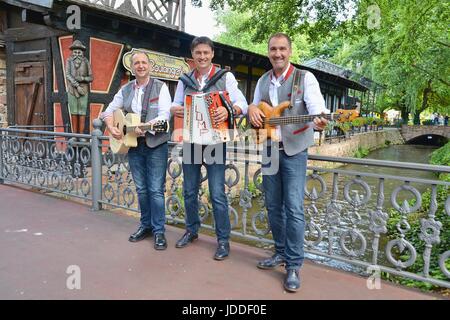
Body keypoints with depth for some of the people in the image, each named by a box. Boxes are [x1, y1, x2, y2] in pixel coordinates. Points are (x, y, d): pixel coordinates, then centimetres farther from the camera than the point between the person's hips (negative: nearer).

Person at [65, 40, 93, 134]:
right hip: (72, 90, 0)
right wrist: (77, 86, -17)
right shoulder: (69, 61, 3)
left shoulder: (86, 62, 3)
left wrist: (82, 78, -17)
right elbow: (67, 75, -7)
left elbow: (91, 78, 2)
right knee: (74, 112, 2)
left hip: (83, 90, 0)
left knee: (82, 113, -3)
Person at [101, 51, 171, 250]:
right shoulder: (125, 90, 11)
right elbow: (109, 110, 16)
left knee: (156, 190, -3)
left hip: (156, 145, -5)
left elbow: (165, 114, -14)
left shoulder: (160, 87, -3)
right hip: (133, 145, 5)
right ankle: (145, 225, 27)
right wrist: (111, 128, -3)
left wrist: (146, 126, -27)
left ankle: (159, 231, 9)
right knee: (141, 189, 12)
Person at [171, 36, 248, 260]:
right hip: (190, 140, 4)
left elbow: (243, 105, -7)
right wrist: (175, 109, -10)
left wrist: (229, 110, -28)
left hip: (214, 141, -4)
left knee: (217, 193, -4)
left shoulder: (225, 77, -2)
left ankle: (223, 240, 10)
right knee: (189, 191, 13)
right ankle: (192, 230, 32)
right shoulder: (185, 80, 10)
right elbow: (175, 103, 14)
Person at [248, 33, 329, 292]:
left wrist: (320, 122, -39)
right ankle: (281, 252, 28)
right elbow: (255, 106, 24)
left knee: (293, 208, -8)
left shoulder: (305, 78, -5)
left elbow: (317, 109, -16)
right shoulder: (263, 81, 13)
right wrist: (252, 108, -1)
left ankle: (294, 265, 4)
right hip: (269, 150, 6)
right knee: (273, 206, 11)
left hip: (294, 150, -5)